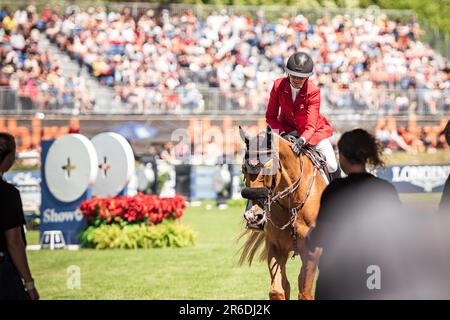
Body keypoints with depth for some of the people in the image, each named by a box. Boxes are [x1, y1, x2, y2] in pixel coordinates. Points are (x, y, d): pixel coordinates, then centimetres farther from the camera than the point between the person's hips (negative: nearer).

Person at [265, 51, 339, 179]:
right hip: (287, 129, 1)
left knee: (332, 167, -10)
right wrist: (283, 134, -29)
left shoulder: (313, 92, -24)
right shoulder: (278, 85, -18)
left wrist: (302, 140, -52)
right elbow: (270, 117, -11)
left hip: (311, 131, -1)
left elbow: (311, 125, -30)